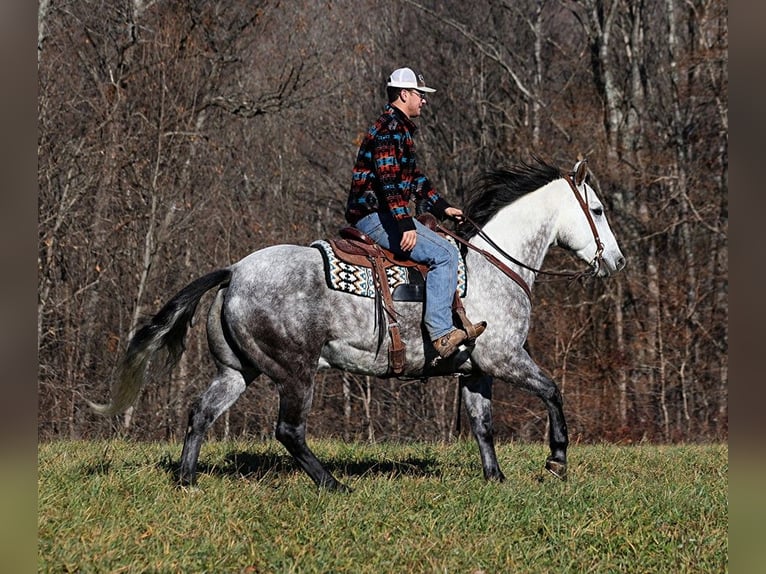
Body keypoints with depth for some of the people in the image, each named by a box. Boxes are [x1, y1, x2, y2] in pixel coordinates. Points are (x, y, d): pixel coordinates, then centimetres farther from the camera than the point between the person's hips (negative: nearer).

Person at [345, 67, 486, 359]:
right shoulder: (389, 129, -14)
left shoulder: (400, 128, 21)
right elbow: (389, 180, -24)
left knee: (447, 248, 20)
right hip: (374, 215, -12)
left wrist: (441, 207, 21)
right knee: (444, 254, -19)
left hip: (386, 213, 12)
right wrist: (405, 224, -30)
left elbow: (414, 178, 29)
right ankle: (441, 333, -23)